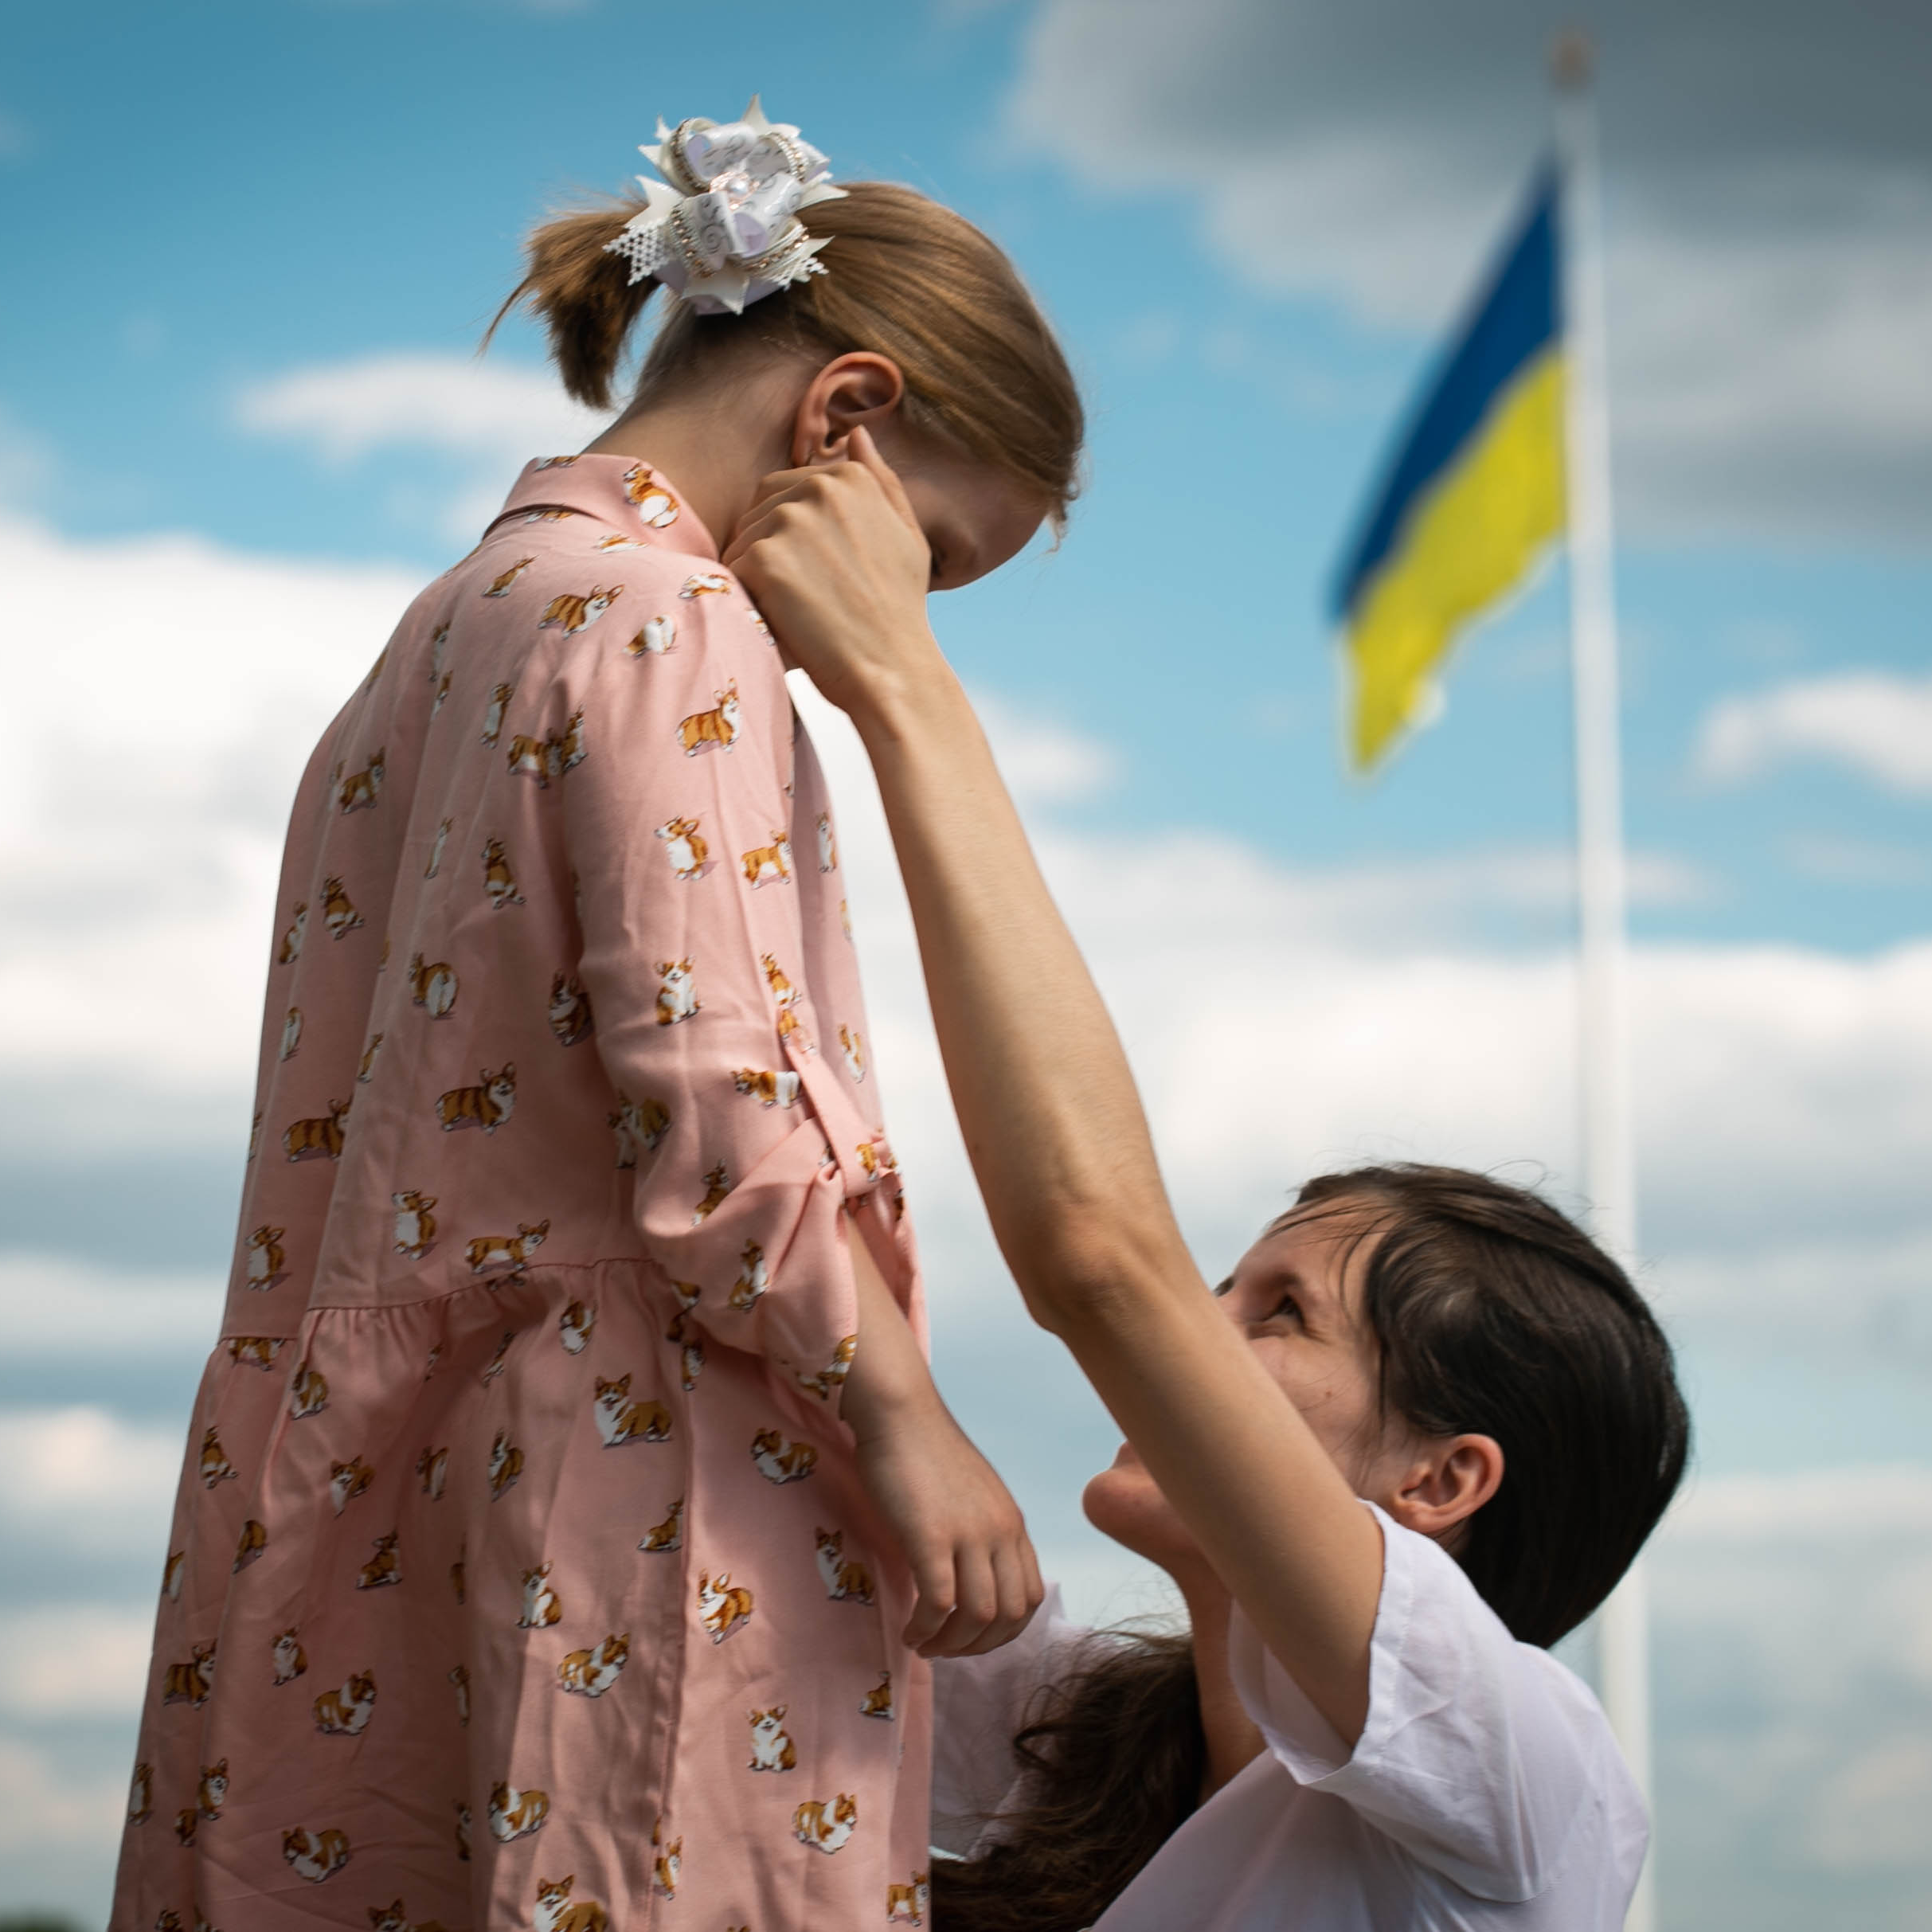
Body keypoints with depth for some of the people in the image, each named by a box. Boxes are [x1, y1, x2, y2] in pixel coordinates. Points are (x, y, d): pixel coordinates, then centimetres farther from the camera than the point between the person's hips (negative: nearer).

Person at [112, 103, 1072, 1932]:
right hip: (656, 1459, -10)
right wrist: (908, 1426, -13)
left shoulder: (462, 618, 19)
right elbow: (714, 1101, -18)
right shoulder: (667, 624, -10)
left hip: (415, 1468, 10)